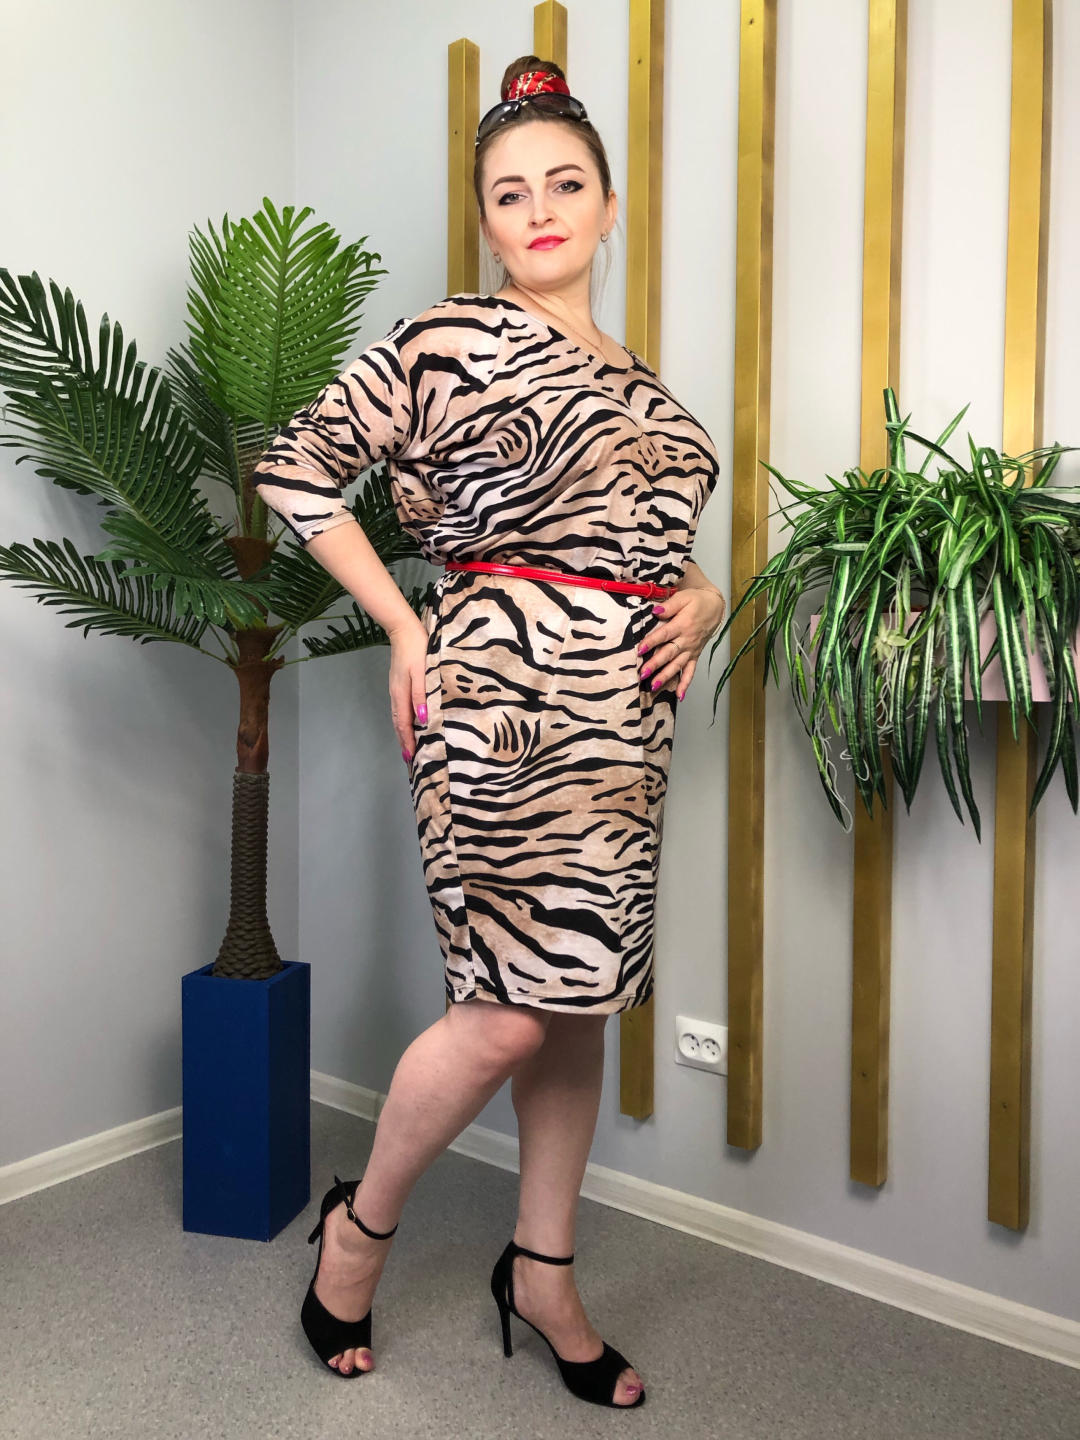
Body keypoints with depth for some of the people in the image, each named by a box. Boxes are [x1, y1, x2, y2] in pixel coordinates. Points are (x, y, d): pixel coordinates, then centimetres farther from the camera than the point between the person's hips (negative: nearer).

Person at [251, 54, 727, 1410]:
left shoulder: (638, 383, 19)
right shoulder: (456, 336, -2)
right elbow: (296, 466, -5)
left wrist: (701, 599, 4)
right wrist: (404, 630, -9)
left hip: (622, 719, 7)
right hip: (503, 697, -7)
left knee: (579, 994, 11)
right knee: (512, 1010, -7)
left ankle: (542, 1270, 29)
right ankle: (358, 1223, 20)